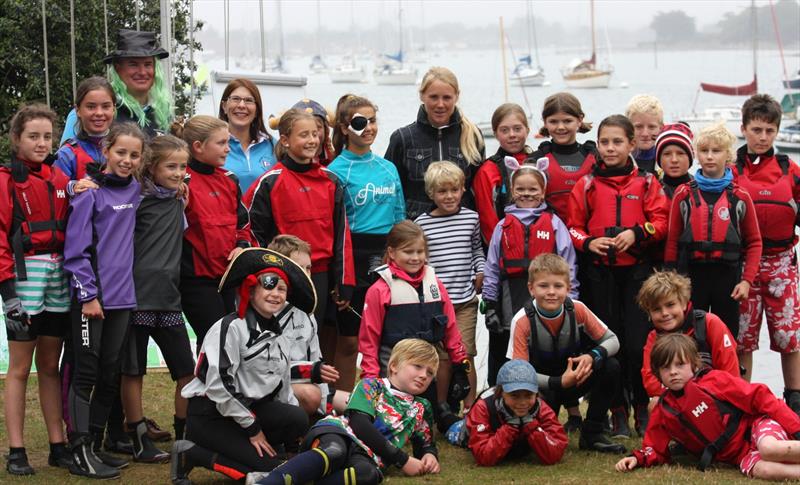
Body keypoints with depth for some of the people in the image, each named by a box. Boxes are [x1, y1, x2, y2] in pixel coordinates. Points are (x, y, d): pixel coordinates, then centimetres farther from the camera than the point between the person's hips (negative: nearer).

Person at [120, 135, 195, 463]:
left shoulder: (178, 203, 13)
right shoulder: (137, 201, -8)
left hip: (168, 297, 6)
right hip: (137, 296, -6)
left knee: (187, 370, 5)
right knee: (133, 370, 3)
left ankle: (185, 436, 16)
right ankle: (139, 441, 10)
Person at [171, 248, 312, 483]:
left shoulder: (280, 339, 13)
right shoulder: (231, 327, -13)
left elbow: (282, 391, 16)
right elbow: (218, 385, -21)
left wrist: (295, 434, 4)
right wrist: (252, 428, -16)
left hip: (250, 409, 7)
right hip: (210, 416, -7)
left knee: (298, 419, -20)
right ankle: (190, 454, -10)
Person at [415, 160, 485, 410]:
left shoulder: (471, 218, 6)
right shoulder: (422, 223, -1)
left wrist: (481, 272, 4)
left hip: (466, 299, 1)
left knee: (466, 354, 0)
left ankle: (470, 407, 10)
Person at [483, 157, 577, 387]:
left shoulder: (554, 224, 2)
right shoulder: (503, 227, 7)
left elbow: (568, 267, 1)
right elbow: (492, 269, 8)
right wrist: (490, 307, 2)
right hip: (511, 305, 2)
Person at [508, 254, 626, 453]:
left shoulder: (577, 310, -14)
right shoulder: (522, 321, -22)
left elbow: (612, 340, -6)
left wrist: (592, 357, -28)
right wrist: (559, 383, -32)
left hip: (574, 377, 4)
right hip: (542, 387, -4)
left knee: (611, 367, -22)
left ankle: (591, 434, -7)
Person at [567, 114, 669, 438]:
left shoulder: (646, 183, 5)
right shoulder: (587, 185, 6)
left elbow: (661, 221, 0)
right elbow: (573, 226, 6)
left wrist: (637, 233, -16)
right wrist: (588, 242, -12)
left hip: (636, 270, -1)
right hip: (600, 273, 1)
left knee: (639, 342, -7)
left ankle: (642, 408, 9)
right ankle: (618, 411, 13)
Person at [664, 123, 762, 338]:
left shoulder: (740, 196, 1)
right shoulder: (683, 194, 1)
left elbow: (754, 242, 4)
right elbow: (672, 240, 4)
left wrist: (747, 280, -5)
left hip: (727, 275, 0)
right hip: (692, 275, 0)